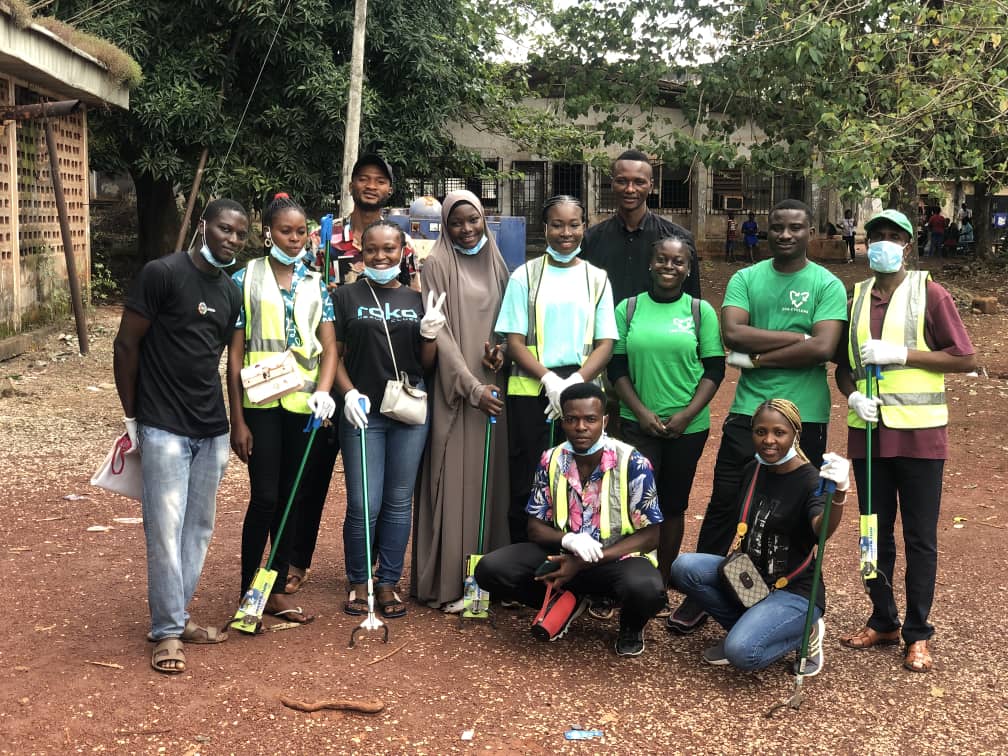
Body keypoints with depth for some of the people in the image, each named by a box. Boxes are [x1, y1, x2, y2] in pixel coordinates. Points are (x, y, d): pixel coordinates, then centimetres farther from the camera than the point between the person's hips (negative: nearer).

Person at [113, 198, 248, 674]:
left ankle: (178, 616, 25)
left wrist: (227, 424, 13)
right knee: (165, 531, -4)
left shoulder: (230, 293, 11)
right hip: (164, 429, -6)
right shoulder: (162, 274, -9)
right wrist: (131, 416, -4)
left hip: (211, 431, 7)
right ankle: (167, 631, 6)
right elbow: (126, 345, -7)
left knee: (199, 529, 11)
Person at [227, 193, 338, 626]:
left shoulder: (315, 284, 9)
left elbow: (329, 347, 4)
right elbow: (235, 354, -3)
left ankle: (278, 589, 20)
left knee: (293, 498, 8)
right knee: (265, 497, -6)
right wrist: (237, 420, -7)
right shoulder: (246, 279, -1)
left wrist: (323, 391, -15)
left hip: (305, 404, 4)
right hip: (262, 403, -3)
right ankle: (248, 591, 8)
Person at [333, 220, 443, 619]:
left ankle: (388, 582, 20)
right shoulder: (346, 297, 3)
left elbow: (426, 364, 12)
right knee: (363, 505, -2)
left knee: (399, 502, 8)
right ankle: (358, 582, 17)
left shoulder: (417, 300, 10)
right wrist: (350, 393, -12)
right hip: (363, 413, -2)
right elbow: (335, 355, 3)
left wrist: (430, 334, -7)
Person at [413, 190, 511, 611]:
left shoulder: (495, 263, 13)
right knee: (455, 481, -4)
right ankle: (448, 583, 2)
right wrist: (473, 387, -16)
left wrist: (501, 348, -4)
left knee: (490, 479, 8)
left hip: (494, 389, 5)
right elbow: (440, 331, -10)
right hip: (455, 390, -5)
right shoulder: (437, 265, -4)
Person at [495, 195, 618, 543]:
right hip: (531, 392, -1)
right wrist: (550, 379, -15)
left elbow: (605, 343, 4)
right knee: (526, 485, 0)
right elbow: (514, 341, -1)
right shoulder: (525, 276, 4)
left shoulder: (596, 279, 10)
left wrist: (575, 382, -13)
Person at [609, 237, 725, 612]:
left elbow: (715, 368, 0)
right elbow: (617, 367, 3)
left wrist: (686, 415, -10)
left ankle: (662, 581, 20)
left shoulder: (701, 311, 2)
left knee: (674, 504, 9)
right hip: (638, 422, 0)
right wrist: (642, 412, -9)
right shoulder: (628, 309, 3)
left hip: (687, 425, 1)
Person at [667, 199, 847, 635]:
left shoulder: (828, 285, -1)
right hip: (748, 410, 2)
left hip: (805, 416, -1)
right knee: (724, 503, 3)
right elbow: (733, 333, -11)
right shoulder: (745, 279, 6)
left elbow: (823, 349, -14)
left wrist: (758, 357, -11)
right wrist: (800, 338, -12)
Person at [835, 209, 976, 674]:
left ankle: (918, 634, 13)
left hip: (919, 432, -4)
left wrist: (900, 354, -15)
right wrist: (853, 396, -7)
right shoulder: (855, 299, 9)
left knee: (920, 538, 3)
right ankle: (882, 621, 24)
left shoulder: (929, 294, -3)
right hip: (868, 431, 4)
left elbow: (966, 358, -6)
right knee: (875, 531, 11)